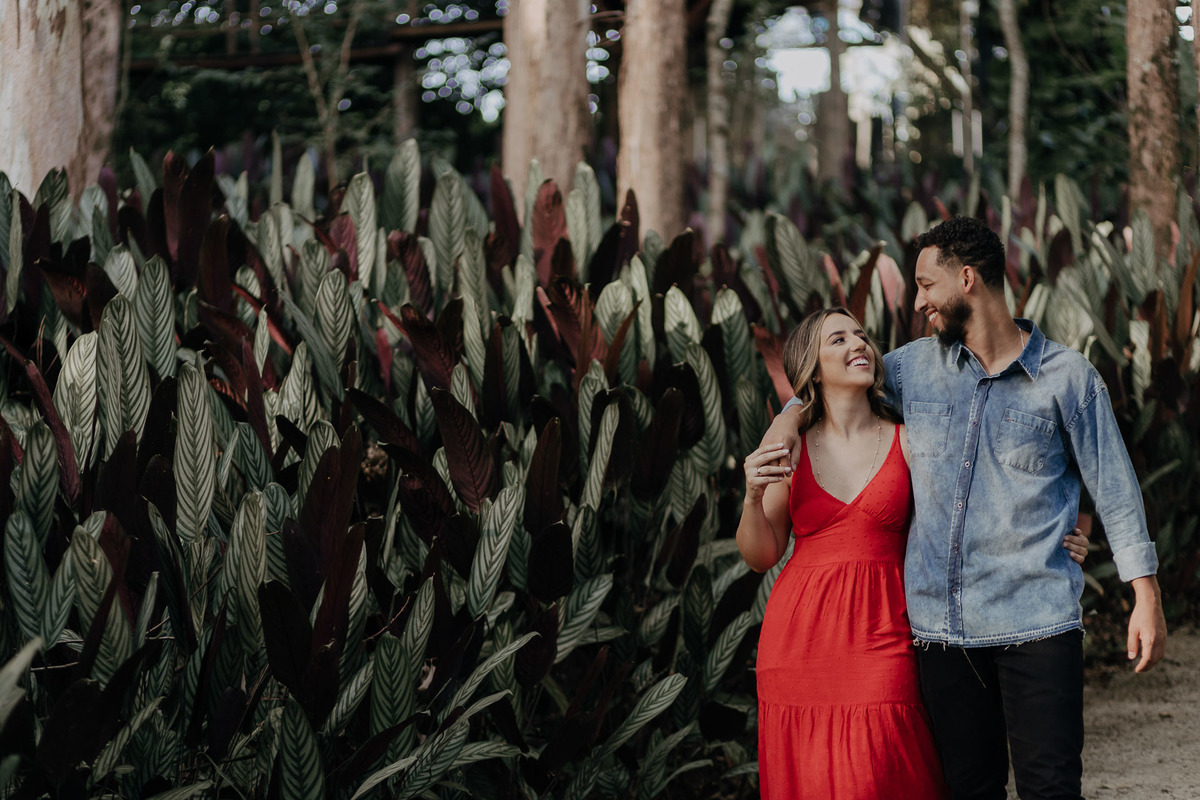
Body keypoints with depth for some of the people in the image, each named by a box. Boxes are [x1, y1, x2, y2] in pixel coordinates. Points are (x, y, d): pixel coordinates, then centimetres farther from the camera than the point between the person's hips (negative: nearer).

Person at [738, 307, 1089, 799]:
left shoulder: (908, 443, 3)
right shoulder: (789, 448, 5)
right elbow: (760, 555, 7)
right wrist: (753, 495, -12)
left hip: (879, 639, -1)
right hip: (800, 637, 1)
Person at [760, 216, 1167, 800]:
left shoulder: (1067, 377, 1)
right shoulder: (916, 366, 11)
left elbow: (1114, 490, 3)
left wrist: (1146, 598, -1)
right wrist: (791, 415, 6)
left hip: (1036, 624, -4)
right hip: (942, 626, 4)